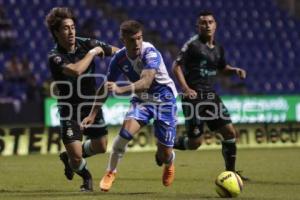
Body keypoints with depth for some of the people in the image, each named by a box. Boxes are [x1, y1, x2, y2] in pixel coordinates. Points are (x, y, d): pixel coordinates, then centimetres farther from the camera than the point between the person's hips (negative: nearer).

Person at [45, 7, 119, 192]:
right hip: (69, 108, -5)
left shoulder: (86, 44, -8)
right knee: (76, 155, -11)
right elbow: (76, 70, -43)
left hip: (91, 104, 5)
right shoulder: (55, 58, -24)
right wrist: (92, 53, -30)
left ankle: (69, 157, 37)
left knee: (100, 147, 9)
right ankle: (86, 176, 24)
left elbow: (115, 51, 8)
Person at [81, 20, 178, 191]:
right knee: (126, 131, -25)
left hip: (164, 99, -3)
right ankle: (111, 172, -3)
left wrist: (121, 90, -60)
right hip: (141, 99, 3)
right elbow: (107, 86, 0)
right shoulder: (119, 58, -14)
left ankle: (169, 163, 38)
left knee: (164, 155, -2)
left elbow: (146, 82, -45)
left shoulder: (151, 53, -29)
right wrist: (93, 114, -1)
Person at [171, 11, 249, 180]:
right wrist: (185, 88, -20)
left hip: (211, 96, 7)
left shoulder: (218, 48, 12)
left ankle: (230, 171, 10)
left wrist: (235, 70, 8)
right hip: (194, 96, -7)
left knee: (230, 132, -1)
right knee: (195, 142, -7)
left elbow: (222, 68, 29)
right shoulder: (193, 45, -8)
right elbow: (176, 66, -9)